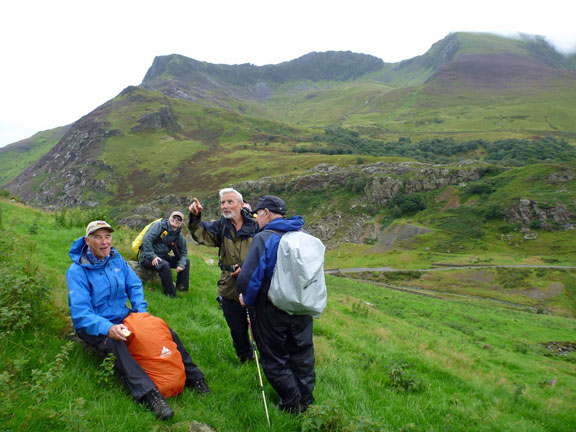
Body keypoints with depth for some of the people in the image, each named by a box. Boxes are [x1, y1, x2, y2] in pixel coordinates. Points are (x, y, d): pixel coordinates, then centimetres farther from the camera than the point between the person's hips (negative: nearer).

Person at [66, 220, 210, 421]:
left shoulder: (116, 259, 1)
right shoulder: (77, 271, -16)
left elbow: (135, 286, 10)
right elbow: (80, 313, -24)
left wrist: (140, 311, -8)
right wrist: (108, 328, -40)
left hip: (122, 318, 6)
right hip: (93, 326, -5)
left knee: (166, 331, -9)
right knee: (114, 344, -38)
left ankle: (193, 378, 2)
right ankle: (150, 395, -48)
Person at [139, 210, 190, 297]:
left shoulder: (180, 236, 7)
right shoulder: (159, 225, -12)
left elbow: (183, 252, 12)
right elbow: (146, 240, -20)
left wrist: (181, 264, -8)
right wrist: (152, 256, -28)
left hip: (163, 257, 7)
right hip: (147, 257, -7)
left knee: (186, 262, 0)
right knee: (164, 264, -36)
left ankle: (182, 289, 2)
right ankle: (170, 294, -25)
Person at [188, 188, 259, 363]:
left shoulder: (254, 225, -5)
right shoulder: (221, 226, 3)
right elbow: (201, 234, -16)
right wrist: (195, 217, -35)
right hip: (230, 287, 3)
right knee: (237, 330, 15)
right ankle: (245, 359, 39)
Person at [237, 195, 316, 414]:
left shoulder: (264, 238, -18)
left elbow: (248, 279, -22)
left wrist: (247, 300, -4)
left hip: (272, 312, -6)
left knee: (275, 360, 14)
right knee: (302, 355, 22)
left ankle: (292, 406, 25)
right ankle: (306, 401, 38)